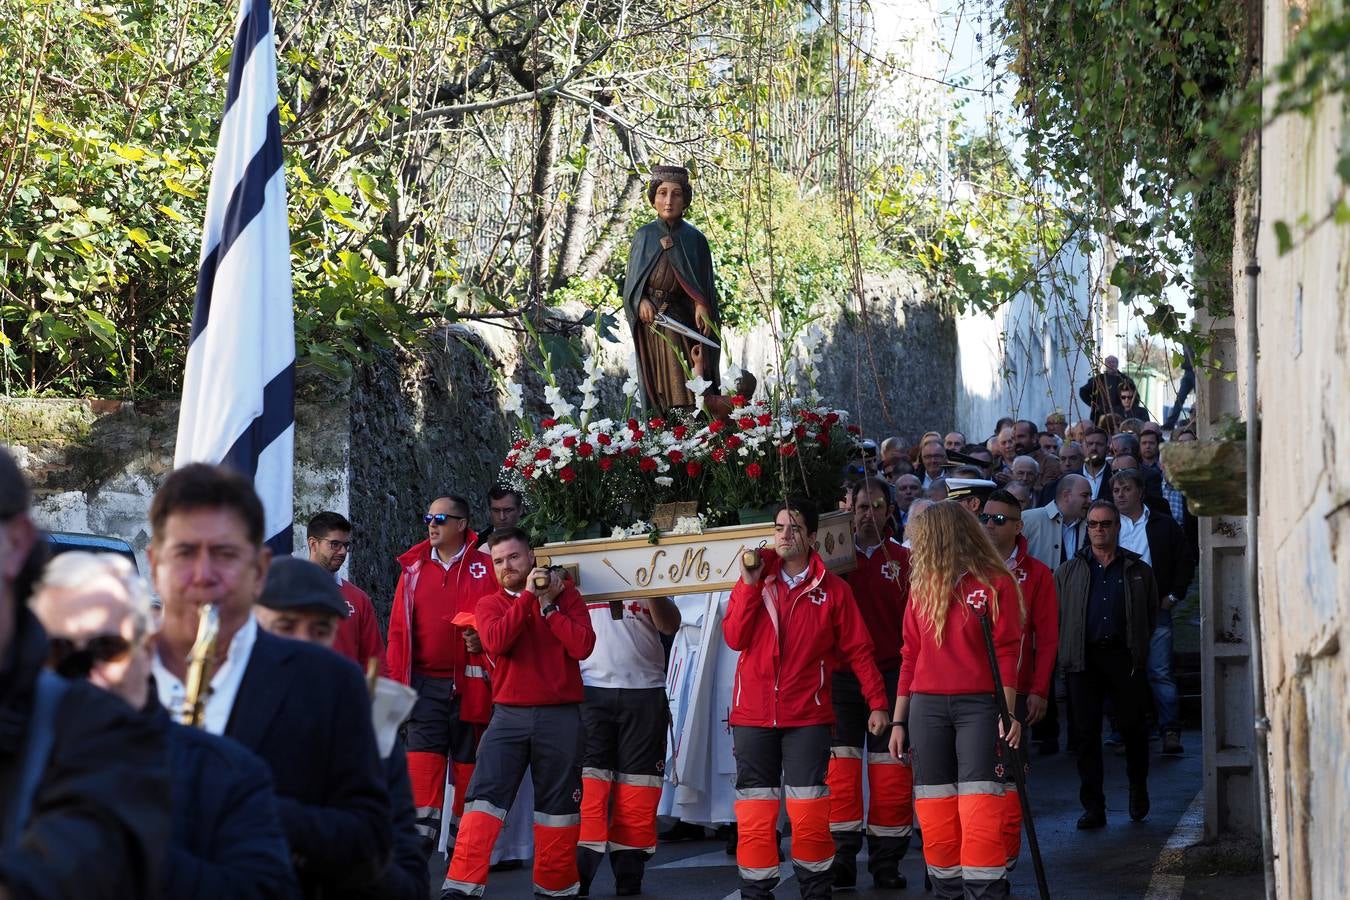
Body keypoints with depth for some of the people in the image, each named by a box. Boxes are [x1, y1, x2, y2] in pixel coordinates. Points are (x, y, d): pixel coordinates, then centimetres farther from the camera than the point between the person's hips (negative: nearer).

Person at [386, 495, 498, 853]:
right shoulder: (414, 568, 11)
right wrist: (396, 683, 3)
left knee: (468, 765, 5)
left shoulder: (485, 568, 3)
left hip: (470, 685, -1)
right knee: (423, 760, -9)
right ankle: (421, 841, -12)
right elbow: (398, 630, 10)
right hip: (426, 684, 1)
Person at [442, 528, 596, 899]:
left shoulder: (565, 595, 7)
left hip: (561, 716, 0)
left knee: (558, 804, 7)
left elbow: (582, 645, -8)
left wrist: (548, 604, -8)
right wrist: (528, 596, -11)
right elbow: (496, 641, -14)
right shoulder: (489, 604, 8)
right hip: (509, 716, 0)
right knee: (484, 796, -11)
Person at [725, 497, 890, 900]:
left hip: (807, 716, -2)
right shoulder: (752, 582, 8)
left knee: (809, 810, -3)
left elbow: (858, 650, 3)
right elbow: (735, 638, -5)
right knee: (754, 810, 1)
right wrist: (750, 585, -11)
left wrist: (877, 701, -3)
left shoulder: (832, 589, 2)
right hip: (753, 715, 2)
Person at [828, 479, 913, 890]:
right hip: (841, 676, 0)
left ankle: (887, 860, 7)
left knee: (891, 772, 1)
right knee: (840, 766, 0)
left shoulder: (903, 559, 5)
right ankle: (842, 857, 5)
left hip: (891, 675, 0)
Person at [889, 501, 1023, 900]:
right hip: (927, 707, 4)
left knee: (979, 808, -12)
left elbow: (1006, 652, -4)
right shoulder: (922, 587, 11)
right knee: (935, 813, 3)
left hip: (979, 706, -4)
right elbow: (911, 657, 14)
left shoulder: (995, 583, -2)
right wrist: (899, 721, 12)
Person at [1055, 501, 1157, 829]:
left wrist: (1138, 647, 7)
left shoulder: (1138, 571, 9)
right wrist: (1067, 650, 4)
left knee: (1132, 727, 4)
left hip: (1123, 655, -1)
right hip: (1084, 658, 1)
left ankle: (1138, 791, 26)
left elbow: (1151, 615, 14)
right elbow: (1055, 616, 12)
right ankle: (1092, 807, 2)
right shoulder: (1068, 572, 12)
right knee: (1086, 733, -1)